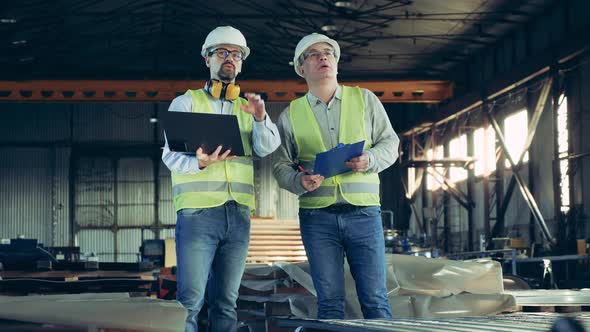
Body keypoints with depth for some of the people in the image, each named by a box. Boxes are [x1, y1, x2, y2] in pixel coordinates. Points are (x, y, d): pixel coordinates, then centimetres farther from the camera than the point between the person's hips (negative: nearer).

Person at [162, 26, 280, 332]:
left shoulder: (248, 108, 19)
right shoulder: (187, 102, 9)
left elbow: (267, 148, 3)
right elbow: (171, 155, -1)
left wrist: (260, 119, -17)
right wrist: (199, 163, -22)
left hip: (238, 215, 4)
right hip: (197, 211, -4)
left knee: (226, 302, 5)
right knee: (190, 299, -11)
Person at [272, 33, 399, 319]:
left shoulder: (365, 99, 10)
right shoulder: (291, 114, 11)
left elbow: (390, 142, 9)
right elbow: (280, 165, 9)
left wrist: (370, 160, -12)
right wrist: (300, 182, -13)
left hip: (363, 212, 0)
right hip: (316, 216, 1)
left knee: (374, 298, -4)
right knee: (329, 301, 2)